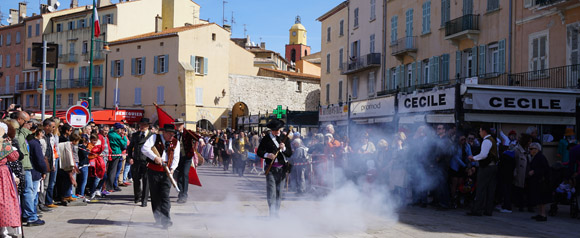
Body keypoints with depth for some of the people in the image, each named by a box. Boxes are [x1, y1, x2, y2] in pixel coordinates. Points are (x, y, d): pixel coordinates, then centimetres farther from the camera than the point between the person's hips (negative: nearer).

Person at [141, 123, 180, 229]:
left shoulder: (176, 142, 6)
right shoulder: (155, 137, -3)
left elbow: (176, 158, 6)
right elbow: (144, 148, -14)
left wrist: (172, 168, -11)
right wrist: (155, 157, -24)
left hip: (166, 172, 1)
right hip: (153, 171, -1)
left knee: (165, 196, -8)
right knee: (155, 195, 7)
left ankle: (165, 220, -12)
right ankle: (158, 218, 19)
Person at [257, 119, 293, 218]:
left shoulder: (284, 138, 8)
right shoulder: (266, 139, 0)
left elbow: (290, 153, 6)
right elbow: (259, 152, 0)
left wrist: (284, 148, -13)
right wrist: (267, 155, -19)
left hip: (282, 168, 3)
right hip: (271, 168, -3)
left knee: (279, 191, 9)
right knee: (271, 190, -11)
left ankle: (276, 212, 18)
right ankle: (272, 213, -9)